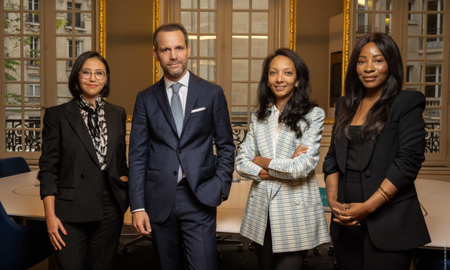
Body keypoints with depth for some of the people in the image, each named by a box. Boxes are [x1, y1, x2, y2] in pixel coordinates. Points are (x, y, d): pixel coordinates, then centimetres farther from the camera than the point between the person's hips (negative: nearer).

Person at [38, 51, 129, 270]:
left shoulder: (117, 114, 9)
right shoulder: (56, 115, -1)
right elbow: (48, 168, -2)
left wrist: (124, 178, -2)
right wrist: (50, 215, -7)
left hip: (109, 210, 3)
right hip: (70, 212, -3)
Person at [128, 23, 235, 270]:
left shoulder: (212, 93, 2)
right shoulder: (146, 99, 5)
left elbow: (225, 146, 6)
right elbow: (138, 155, 3)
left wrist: (221, 186, -6)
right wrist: (137, 206, -2)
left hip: (199, 198, -1)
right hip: (159, 200, 2)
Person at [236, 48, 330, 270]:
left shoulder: (313, 115, -6)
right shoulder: (259, 116, 7)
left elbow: (302, 166, -16)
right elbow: (241, 163, 1)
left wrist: (263, 162, -3)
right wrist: (281, 169, -12)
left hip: (295, 214, -4)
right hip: (261, 212, 4)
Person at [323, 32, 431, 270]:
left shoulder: (407, 103, -5)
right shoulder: (345, 105, 12)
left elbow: (408, 161, -13)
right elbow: (333, 157, 11)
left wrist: (368, 206, -18)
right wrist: (333, 199, -4)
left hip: (388, 224, -5)